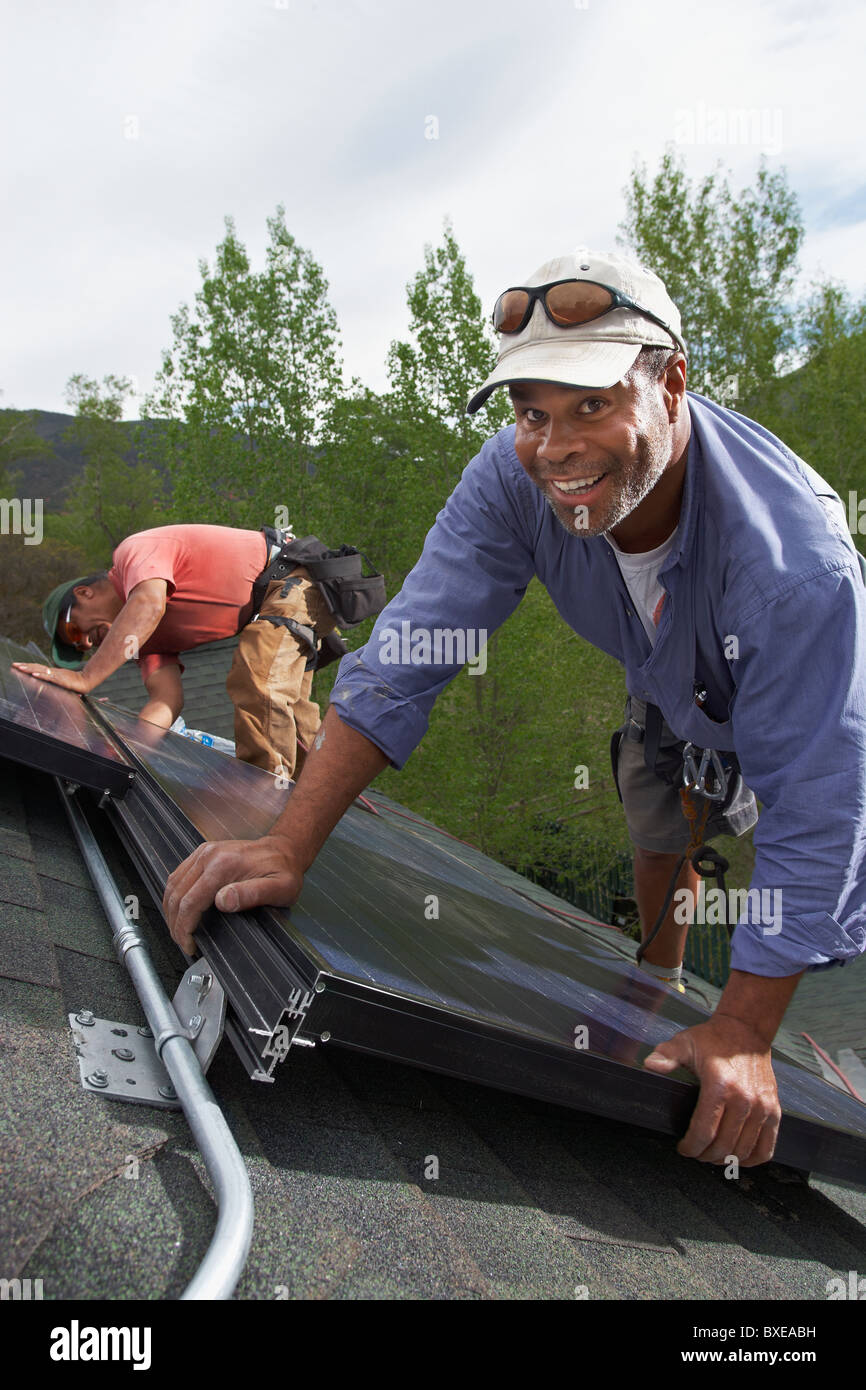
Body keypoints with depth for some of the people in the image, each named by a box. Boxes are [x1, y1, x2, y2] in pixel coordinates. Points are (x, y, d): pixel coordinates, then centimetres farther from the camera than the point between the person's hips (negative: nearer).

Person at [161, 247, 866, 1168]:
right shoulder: (512, 479, -33)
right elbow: (406, 656, -34)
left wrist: (744, 1033, -39)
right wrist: (288, 847, -41)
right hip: (669, 694, 4)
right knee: (659, 836, 22)